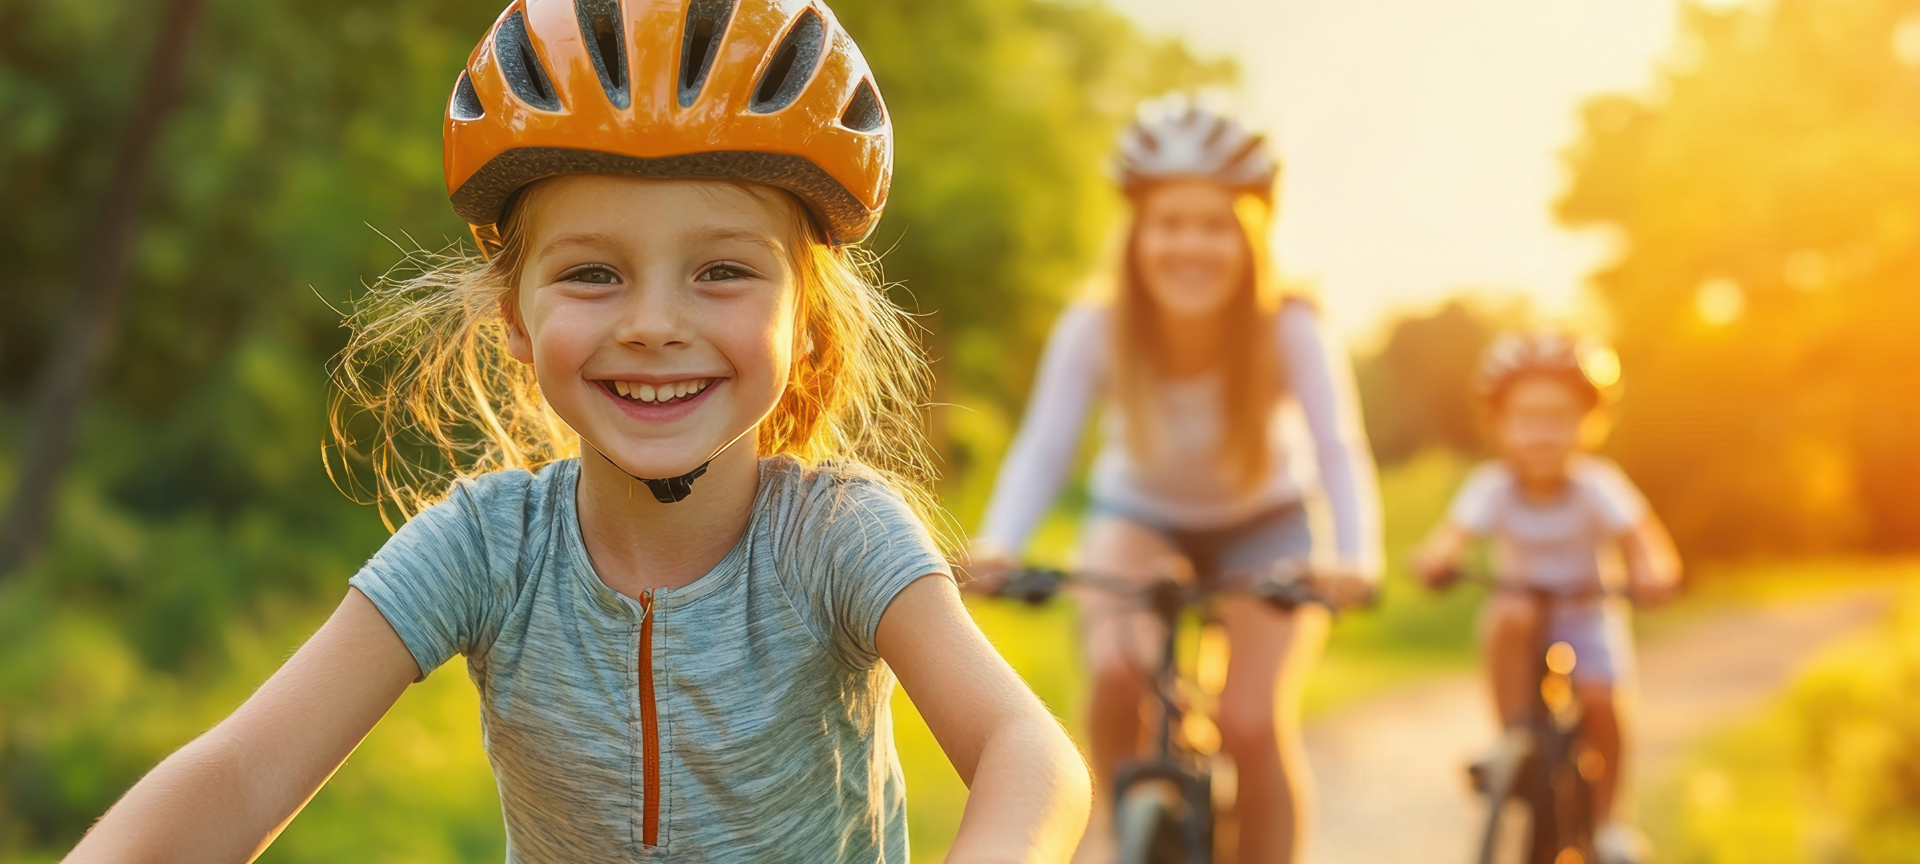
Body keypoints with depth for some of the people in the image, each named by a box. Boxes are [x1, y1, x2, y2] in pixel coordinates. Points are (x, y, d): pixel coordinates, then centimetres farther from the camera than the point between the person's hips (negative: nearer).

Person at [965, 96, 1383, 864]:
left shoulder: (1291, 333, -28)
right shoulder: (1094, 331, -27)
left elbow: (1339, 452, -34)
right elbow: (1043, 448, -31)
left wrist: (1356, 558, -53)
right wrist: (996, 544, -50)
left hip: (1261, 526, 0)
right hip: (1140, 517, 0)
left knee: (1253, 724, -18)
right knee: (1118, 671, -28)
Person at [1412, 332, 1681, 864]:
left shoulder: (1597, 486, -20)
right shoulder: (1491, 487, -19)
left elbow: (1645, 540, -29)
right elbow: (1451, 537, -32)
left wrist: (1652, 574, -52)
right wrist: (1435, 561, -55)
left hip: (1587, 611, 0)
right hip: (1520, 598, 0)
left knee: (1601, 699, -23)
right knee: (1511, 618, -35)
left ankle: (1606, 819, 1)